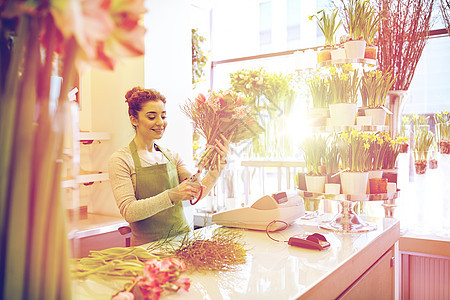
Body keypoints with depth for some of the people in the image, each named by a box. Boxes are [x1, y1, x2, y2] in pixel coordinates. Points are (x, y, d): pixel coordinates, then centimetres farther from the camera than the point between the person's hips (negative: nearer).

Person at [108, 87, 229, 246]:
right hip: (148, 244, -5)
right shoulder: (121, 160, -5)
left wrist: (219, 164, -14)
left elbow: (198, 192, 2)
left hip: (182, 238, 5)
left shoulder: (171, 155, 11)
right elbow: (128, 212, -15)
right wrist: (171, 196, -26)